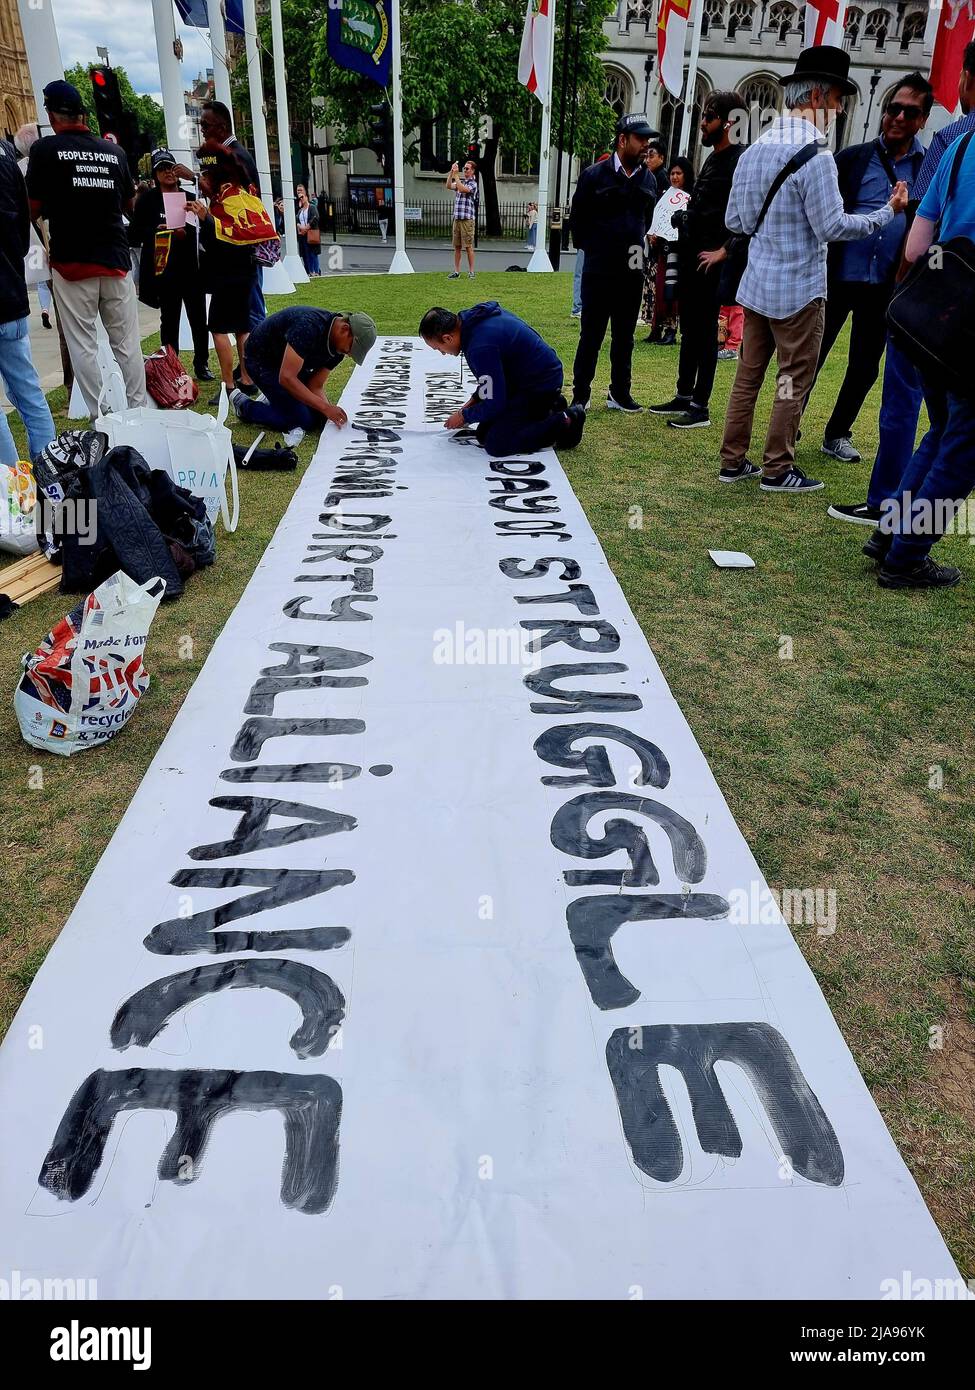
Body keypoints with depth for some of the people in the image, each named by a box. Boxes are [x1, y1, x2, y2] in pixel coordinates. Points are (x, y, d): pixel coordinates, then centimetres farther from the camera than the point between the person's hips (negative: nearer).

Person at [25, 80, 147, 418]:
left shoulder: (45, 149, -4)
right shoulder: (114, 151, 6)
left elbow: (34, 209, -2)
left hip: (72, 263, -3)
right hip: (116, 260, 3)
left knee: (82, 345, 2)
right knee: (127, 342, 6)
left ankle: (100, 418, 1)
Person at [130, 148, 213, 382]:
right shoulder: (148, 199, 4)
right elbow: (137, 230, 0)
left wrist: (185, 232, -11)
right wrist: (156, 231, -16)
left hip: (192, 266, 2)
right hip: (163, 268, -2)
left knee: (198, 318, 2)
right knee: (169, 319, 3)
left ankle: (202, 364, 13)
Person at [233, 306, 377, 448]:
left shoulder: (337, 347, -10)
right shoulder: (309, 327, -36)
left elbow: (315, 386, -6)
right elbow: (287, 378, -37)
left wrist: (331, 410, -25)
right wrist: (325, 408, -37)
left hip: (288, 363, 8)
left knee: (318, 414, -1)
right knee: (302, 420, -16)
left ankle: (274, 401, 15)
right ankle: (244, 406, 1)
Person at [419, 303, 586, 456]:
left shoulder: (481, 348, -30)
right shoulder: (472, 317, 1)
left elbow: (494, 404, -22)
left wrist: (464, 416, -6)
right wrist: (474, 400, 11)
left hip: (540, 384, -10)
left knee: (496, 444, -17)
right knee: (483, 433, 9)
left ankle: (565, 422, -7)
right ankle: (547, 407, 15)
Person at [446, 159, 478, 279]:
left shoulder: (473, 184, -3)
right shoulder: (461, 182, 17)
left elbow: (462, 189, -20)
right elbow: (448, 186, 5)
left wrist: (456, 175, -17)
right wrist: (451, 172, -5)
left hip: (467, 219, -6)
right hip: (457, 218, 6)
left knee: (468, 246, -5)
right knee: (457, 246, 6)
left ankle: (471, 272, -1)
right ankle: (456, 271, 9)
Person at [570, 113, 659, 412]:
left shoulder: (649, 179, 8)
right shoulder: (594, 175, -4)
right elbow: (578, 219, 3)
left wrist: (638, 247, 11)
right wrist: (594, 250, 6)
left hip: (633, 272, 4)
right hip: (599, 272, -4)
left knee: (624, 337, 10)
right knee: (591, 336, 1)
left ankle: (619, 393, 18)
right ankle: (580, 395, 9)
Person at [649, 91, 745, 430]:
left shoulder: (740, 160, -11)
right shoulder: (713, 158, 16)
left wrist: (724, 250, -19)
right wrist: (684, 227, 16)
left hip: (711, 260, -9)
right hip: (690, 255, 9)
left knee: (705, 332, -5)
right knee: (689, 330, 13)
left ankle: (700, 407, 0)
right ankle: (684, 396, 22)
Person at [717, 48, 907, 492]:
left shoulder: (753, 151, 7)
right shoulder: (815, 156, -16)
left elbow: (735, 221, 11)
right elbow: (832, 226, -16)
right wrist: (888, 212, -5)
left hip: (756, 284, 7)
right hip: (799, 289, -7)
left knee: (748, 374, 11)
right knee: (793, 381, 2)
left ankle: (733, 461, 16)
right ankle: (777, 469, 7)